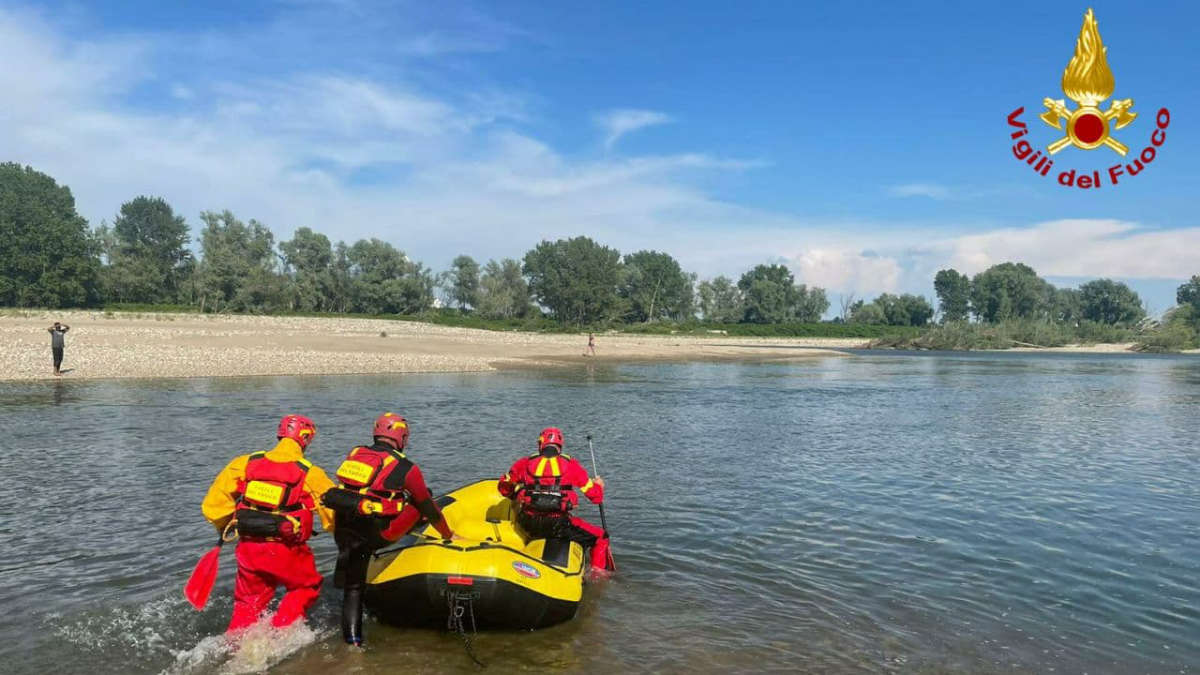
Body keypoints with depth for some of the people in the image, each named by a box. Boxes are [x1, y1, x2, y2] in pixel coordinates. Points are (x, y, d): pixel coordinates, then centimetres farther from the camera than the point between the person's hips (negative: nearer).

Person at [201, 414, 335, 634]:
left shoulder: (245, 463, 1)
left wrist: (224, 528, 21)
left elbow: (214, 504, 2)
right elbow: (335, 516, -7)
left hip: (248, 548, 4)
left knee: (248, 601, 23)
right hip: (285, 550, -4)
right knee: (307, 587, 20)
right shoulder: (310, 474, -8)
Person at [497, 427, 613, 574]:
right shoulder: (571, 465, 3)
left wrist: (518, 497, 37)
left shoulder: (525, 463, 8)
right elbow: (595, 496, 6)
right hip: (558, 524, -2)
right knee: (600, 536, 14)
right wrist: (599, 485, 29)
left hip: (528, 523, 3)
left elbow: (504, 487, 17)